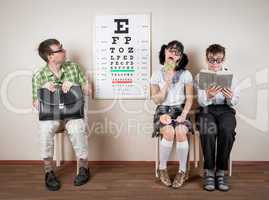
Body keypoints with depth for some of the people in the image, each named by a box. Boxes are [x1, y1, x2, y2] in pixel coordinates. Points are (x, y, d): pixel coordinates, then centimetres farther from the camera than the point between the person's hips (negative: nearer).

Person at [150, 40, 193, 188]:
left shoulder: (186, 74, 3)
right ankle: (162, 169, -9)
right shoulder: (157, 75, 3)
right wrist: (167, 82, -13)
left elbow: (189, 98, 2)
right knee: (169, 132, -31)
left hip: (180, 110, 0)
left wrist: (184, 114, -14)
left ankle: (182, 171, -11)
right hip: (163, 110, 0)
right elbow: (157, 100, -3)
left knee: (180, 132, -31)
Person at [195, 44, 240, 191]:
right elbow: (200, 102, -1)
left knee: (227, 130, -32)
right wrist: (208, 96, -25)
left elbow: (235, 101, 6)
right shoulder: (200, 76, 8)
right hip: (206, 109, -1)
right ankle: (209, 171, -20)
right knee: (208, 130, -34)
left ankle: (221, 171, -20)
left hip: (225, 109, 1)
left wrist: (230, 98, -19)